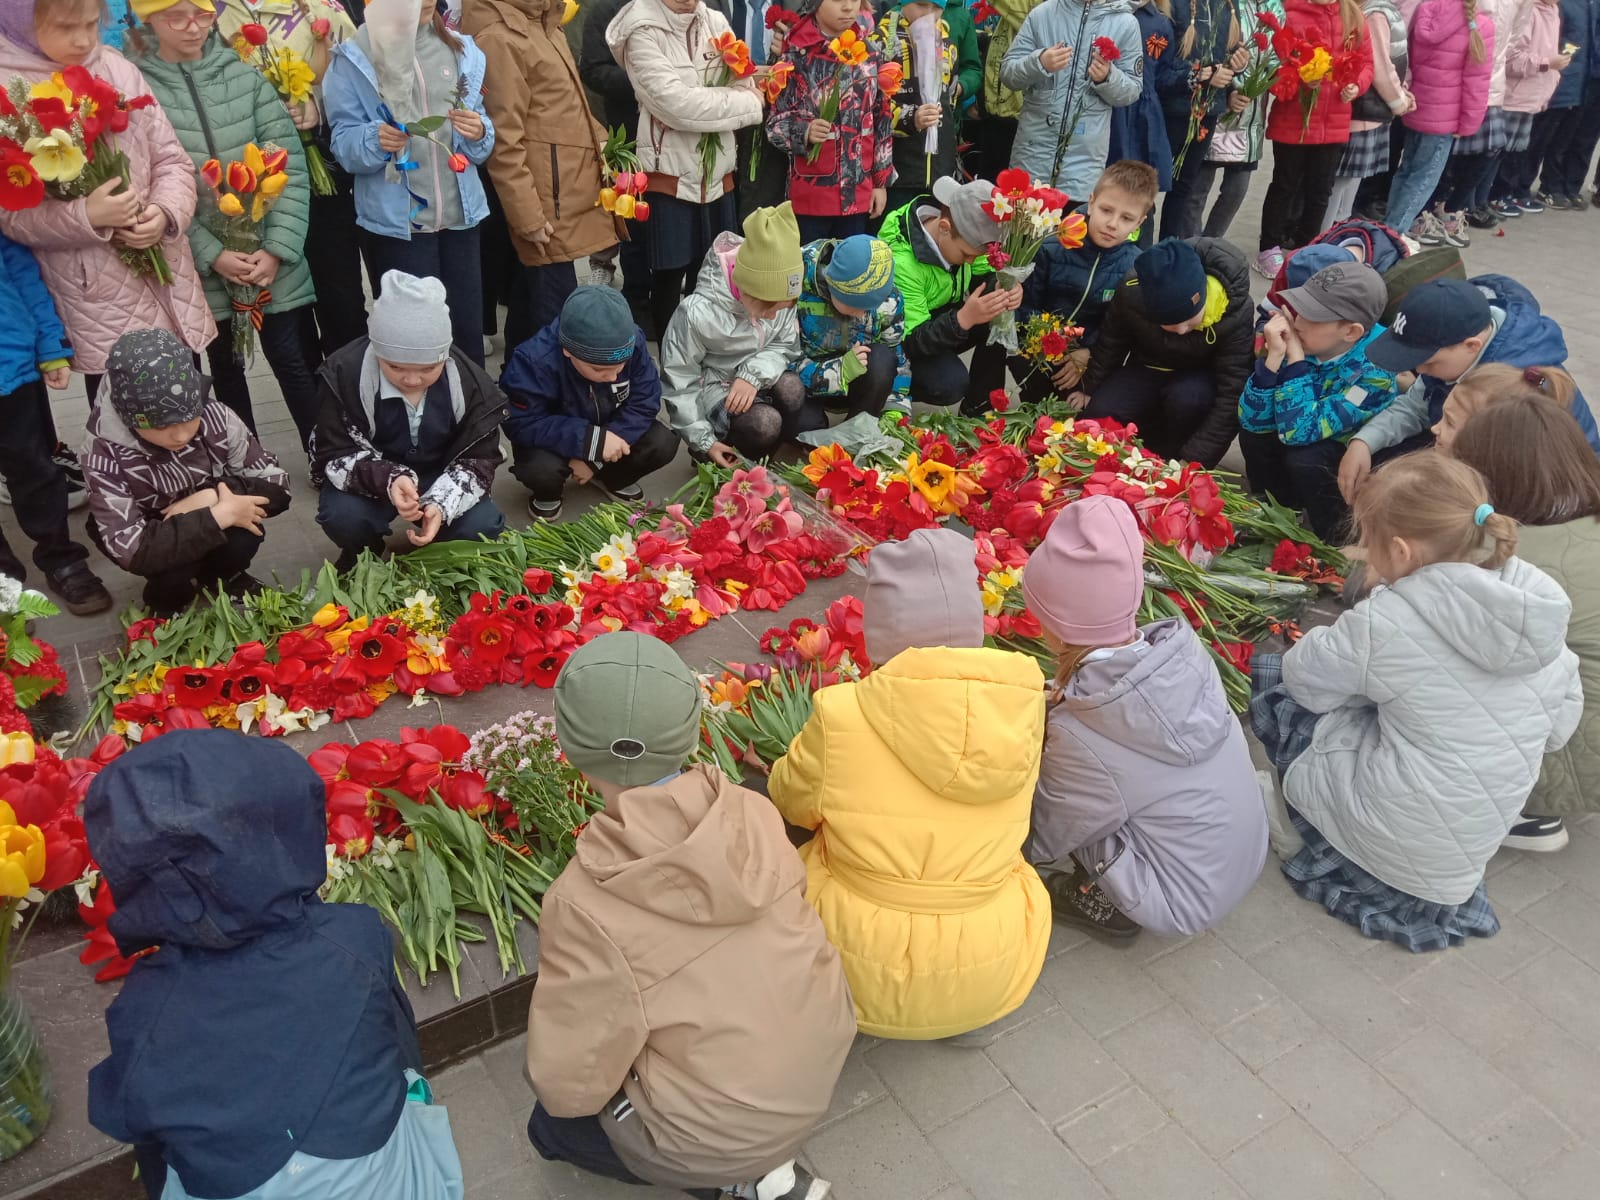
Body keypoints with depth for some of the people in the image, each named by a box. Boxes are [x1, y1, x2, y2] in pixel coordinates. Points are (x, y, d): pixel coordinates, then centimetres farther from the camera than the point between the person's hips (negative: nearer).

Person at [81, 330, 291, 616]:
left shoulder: (216, 418, -25)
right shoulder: (105, 455, -31)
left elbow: (277, 485, -19)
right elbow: (131, 550, -36)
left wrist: (210, 498, -34)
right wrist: (218, 515, -40)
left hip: (214, 535, 2)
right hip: (154, 539, -2)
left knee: (243, 533, -29)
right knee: (174, 569, -33)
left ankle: (223, 576, 7)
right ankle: (165, 603, 4)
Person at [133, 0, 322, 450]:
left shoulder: (245, 74, 2)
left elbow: (290, 164, -2)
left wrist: (277, 248, -11)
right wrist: (212, 255, -16)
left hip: (274, 260, 0)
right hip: (202, 270, 0)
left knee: (298, 362, 6)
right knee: (227, 370, 14)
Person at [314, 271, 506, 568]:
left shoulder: (469, 383, -19)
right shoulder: (345, 376, -23)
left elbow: (478, 459, -15)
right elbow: (336, 455, -20)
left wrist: (441, 504, -36)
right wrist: (388, 480, -42)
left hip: (441, 480, 1)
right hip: (371, 479, -1)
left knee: (483, 527, -25)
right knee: (341, 516, -32)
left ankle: (440, 549, 13)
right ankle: (362, 555, 6)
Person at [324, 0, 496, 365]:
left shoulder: (462, 49, 9)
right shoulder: (354, 58, -2)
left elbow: (480, 145, 12)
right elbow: (344, 145, -5)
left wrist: (479, 133, -11)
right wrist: (376, 140, -26)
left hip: (460, 215, 4)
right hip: (395, 222, -3)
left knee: (469, 333, 7)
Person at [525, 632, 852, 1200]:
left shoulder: (585, 903, -27)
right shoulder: (753, 813, -16)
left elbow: (569, 1085, -18)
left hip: (717, 1133, -5)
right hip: (822, 1063, 5)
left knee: (553, 1123, 24)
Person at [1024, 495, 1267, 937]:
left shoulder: (1080, 741, -29)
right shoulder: (1182, 651, -15)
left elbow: (1038, 843, -12)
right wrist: (1060, 706, -5)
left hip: (1187, 901, -6)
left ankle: (1103, 901, 7)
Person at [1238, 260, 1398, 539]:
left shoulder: (1376, 368, -31)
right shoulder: (1304, 339, -18)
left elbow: (1297, 431, -38)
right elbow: (1253, 420, -20)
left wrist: (1295, 356, -35)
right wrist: (1275, 355, -32)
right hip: (1319, 442, 5)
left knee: (1304, 459, -30)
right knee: (1252, 433, -17)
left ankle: (1336, 536, -4)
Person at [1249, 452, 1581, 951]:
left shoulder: (1385, 623, -23)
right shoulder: (1539, 600, -4)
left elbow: (1303, 674, -6)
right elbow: (1562, 723, 6)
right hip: (1483, 833, 7)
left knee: (1275, 682, 6)